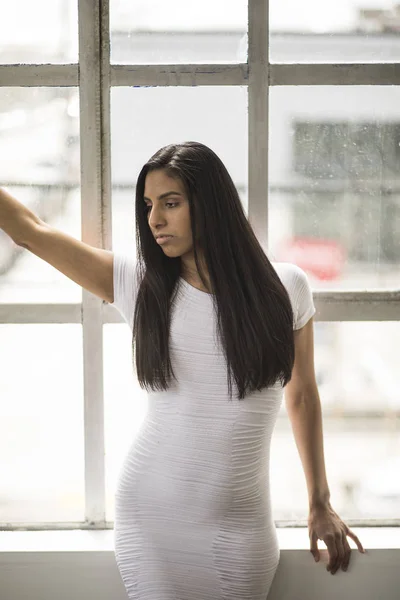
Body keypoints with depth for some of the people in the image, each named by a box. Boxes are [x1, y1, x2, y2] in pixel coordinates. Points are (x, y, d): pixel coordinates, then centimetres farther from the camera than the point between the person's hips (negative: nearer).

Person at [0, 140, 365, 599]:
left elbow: (302, 395, 8)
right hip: (149, 516, 0)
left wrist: (320, 503, 13)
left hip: (240, 522, 0)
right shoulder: (140, 285, -3)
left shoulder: (284, 288, -3)